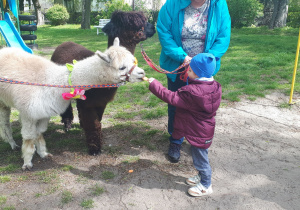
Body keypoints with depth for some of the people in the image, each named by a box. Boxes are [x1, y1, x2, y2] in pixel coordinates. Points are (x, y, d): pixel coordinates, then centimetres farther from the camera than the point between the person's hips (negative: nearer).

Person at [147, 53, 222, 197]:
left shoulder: (192, 92, -33)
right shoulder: (214, 86, -5)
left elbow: (172, 98, -27)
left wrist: (154, 85, -18)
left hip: (198, 134, -9)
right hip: (206, 130, 9)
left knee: (200, 159, 11)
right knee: (201, 156, 27)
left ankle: (205, 186, 30)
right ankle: (202, 176, 48)